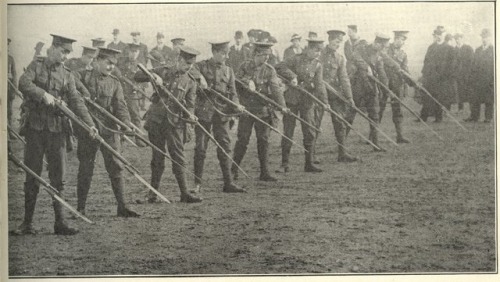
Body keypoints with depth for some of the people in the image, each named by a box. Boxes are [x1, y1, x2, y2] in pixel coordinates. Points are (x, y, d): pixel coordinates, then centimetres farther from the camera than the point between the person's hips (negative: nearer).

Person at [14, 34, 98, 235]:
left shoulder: (67, 75, 11)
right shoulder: (36, 65, 6)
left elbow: (76, 101, 2)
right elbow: (23, 83, -12)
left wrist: (89, 123, -10)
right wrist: (44, 94, -25)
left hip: (57, 129, 2)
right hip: (35, 127, -2)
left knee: (58, 177, 1)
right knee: (32, 176, 2)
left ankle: (60, 222, 6)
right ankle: (27, 223, 9)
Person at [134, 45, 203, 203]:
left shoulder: (190, 83, 10)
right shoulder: (163, 72, 8)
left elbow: (190, 105, 2)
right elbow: (137, 77, 6)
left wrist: (190, 115, -21)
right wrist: (153, 76, -12)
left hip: (175, 123, 0)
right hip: (156, 119, 0)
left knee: (178, 157, -5)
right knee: (158, 158, 5)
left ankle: (184, 193, -4)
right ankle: (153, 193, 14)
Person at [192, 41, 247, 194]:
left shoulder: (228, 71, 13)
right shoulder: (200, 66, 2)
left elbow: (233, 93, 11)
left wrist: (236, 106, -7)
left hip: (222, 113, 3)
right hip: (204, 111, -3)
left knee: (225, 146, -1)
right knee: (201, 147, 1)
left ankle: (228, 183, 2)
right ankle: (197, 183, 11)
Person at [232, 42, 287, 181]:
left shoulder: (270, 70, 2)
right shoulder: (245, 66, 2)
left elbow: (275, 88, -11)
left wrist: (282, 105, -25)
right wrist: (247, 82, -21)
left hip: (263, 110, 1)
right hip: (246, 108, -1)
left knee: (264, 141, 1)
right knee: (242, 140, 1)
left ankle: (264, 172, 6)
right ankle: (234, 169, 16)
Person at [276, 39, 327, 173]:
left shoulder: (318, 65, 4)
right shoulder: (296, 59, -3)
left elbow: (319, 84, -6)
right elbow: (279, 67, -11)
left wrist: (324, 101, -20)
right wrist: (292, 76, -23)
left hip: (308, 101, 3)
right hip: (292, 100, -2)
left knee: (310, 133, 1)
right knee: (288, 132, 2)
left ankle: (309, 163, 9)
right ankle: (284, 164, 12)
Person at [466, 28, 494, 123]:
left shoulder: (493, 50, 2)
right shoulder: (478, 50, 16)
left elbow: (495, 65, -3)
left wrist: (493, 78, -10)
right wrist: (473, 77, 7)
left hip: (489, 79, -4)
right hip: (478, 79, 4)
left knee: (489, 100, -1)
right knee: (475, 99, 1)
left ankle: (488, 117, 4)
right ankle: (474, 116, 5)